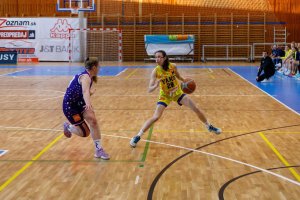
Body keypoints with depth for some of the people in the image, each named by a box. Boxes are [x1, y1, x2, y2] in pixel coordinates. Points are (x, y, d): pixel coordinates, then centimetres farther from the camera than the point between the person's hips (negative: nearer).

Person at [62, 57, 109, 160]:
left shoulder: (87, 76, 4)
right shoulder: (85, 77, -25)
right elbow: (85, 91, -47)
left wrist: (90, 92, 49)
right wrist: (88, 104, -66)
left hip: (79, 102, 8)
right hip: (69, 106, -8)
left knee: (92, 120, -18)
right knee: (85, 133, -7)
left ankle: (98, 149, -12)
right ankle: (68, 126, 23)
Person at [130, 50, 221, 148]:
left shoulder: (173, 66, -17)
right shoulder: (155, 71, -23)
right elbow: (149, 89, -28)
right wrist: (156, 86, -47)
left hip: (178, 93, 2)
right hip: (165, 95, -2)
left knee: (196, 109, 3)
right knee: (155, 117, -16)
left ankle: (209, 126, 29)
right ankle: (137, 136, -2)